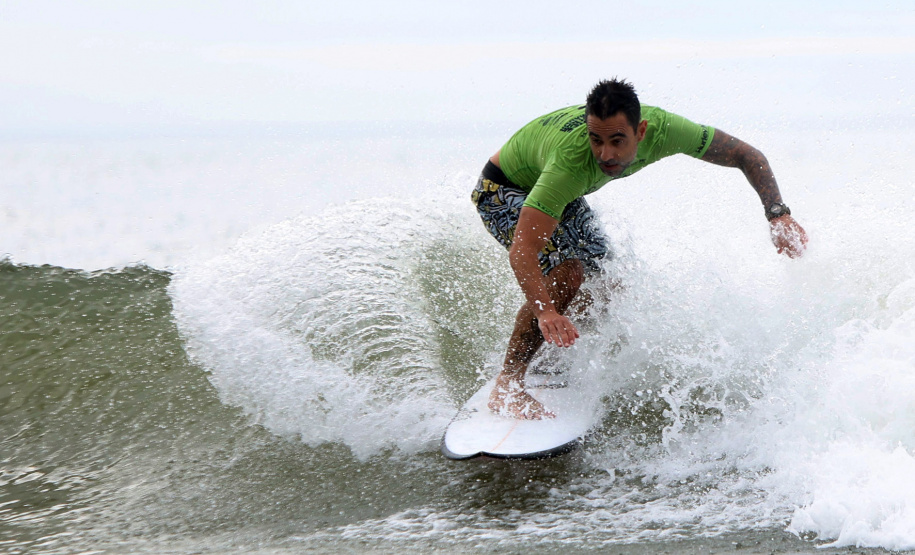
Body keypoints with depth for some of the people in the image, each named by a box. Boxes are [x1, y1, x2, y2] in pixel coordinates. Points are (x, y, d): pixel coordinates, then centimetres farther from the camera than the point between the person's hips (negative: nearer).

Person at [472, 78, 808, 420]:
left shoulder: (661, 129, -30)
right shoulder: (571, 160, -45)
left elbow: (745, 155, -17)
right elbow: (522, 250, -49)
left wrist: (779, 215, -30)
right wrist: (545, 312, -64)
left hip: (563, 198, 7)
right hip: (504, 193, -7)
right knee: (565, 274, -28)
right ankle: (506, 387, -20)